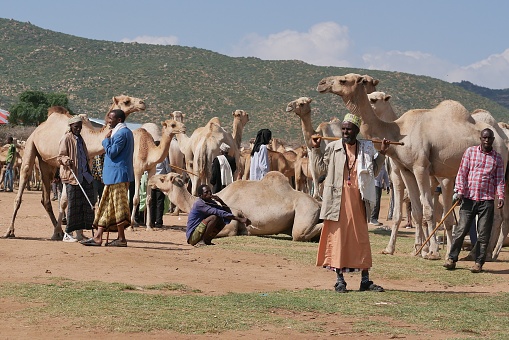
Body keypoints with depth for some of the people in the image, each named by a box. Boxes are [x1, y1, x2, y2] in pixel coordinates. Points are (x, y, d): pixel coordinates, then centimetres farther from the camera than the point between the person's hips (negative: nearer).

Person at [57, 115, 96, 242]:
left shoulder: (80, 139, 19)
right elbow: (60, 157, -7)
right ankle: (67, 234, 0)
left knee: (87, 204, 4)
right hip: (72, 176, -8)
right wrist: (66, 160, -28)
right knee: (73, 205, -7)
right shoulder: (66, 139, -4)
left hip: (84, 176, 8)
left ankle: (80, 233, 12)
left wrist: (88, 172, 24)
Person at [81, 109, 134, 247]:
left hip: (118, 175, -11)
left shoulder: (121, 133, -15)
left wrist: (106, 140, -7)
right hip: (114, 176, 11)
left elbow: (112, 153, -18)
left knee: (118, 206, -5)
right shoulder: (126, 132, 17)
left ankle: (121, 239, -1)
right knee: (106, 205, 9)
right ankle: (98, 237, 9)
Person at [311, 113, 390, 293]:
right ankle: (340, 280, 7)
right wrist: (316, 149, 3)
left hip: (357, 198, 1)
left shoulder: (366, 149, 7)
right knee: (338, 236, 0)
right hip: (338, 198, -1)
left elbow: (374, 171, 14)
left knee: (361, 237, 5)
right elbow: (322, 167, 10)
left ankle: (365, 280, 11)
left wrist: (382, 153, 7)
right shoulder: (333, 147, 4)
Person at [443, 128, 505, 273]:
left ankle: (479, 262, 9)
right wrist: (460, 191, -7)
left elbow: (500, 179, 9)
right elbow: (462, 173, 4)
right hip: (469, 197, -1)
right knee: (461, 229, -3)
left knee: (484, 234, 0)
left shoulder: (497, 158, 9)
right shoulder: (470, 152, 6)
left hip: (487, 200, 1)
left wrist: (501, 197, -4)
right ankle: (452, 259, 6)